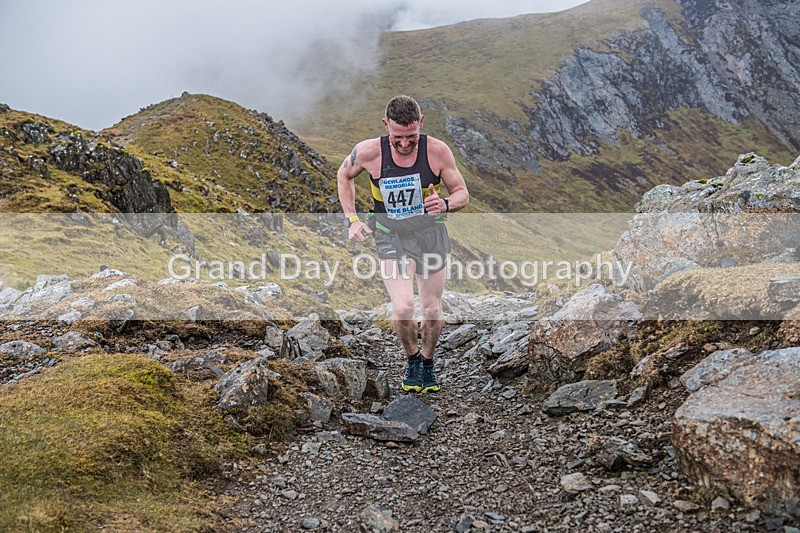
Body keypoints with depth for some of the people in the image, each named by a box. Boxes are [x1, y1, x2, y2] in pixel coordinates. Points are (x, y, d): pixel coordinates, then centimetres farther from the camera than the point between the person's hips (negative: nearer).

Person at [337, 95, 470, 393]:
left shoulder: (437, 151, -17)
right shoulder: (369, 152, -17)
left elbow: (462, 193, -4)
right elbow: (344, 176, 6)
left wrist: (446, 204, -28)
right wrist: (352, 219, -3)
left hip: (430, 233, 1)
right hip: (391, 236, -1)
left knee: (432, 311, 6)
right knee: (403, 308, -16)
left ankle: (427, 362, 35)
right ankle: (412, 359, 14)